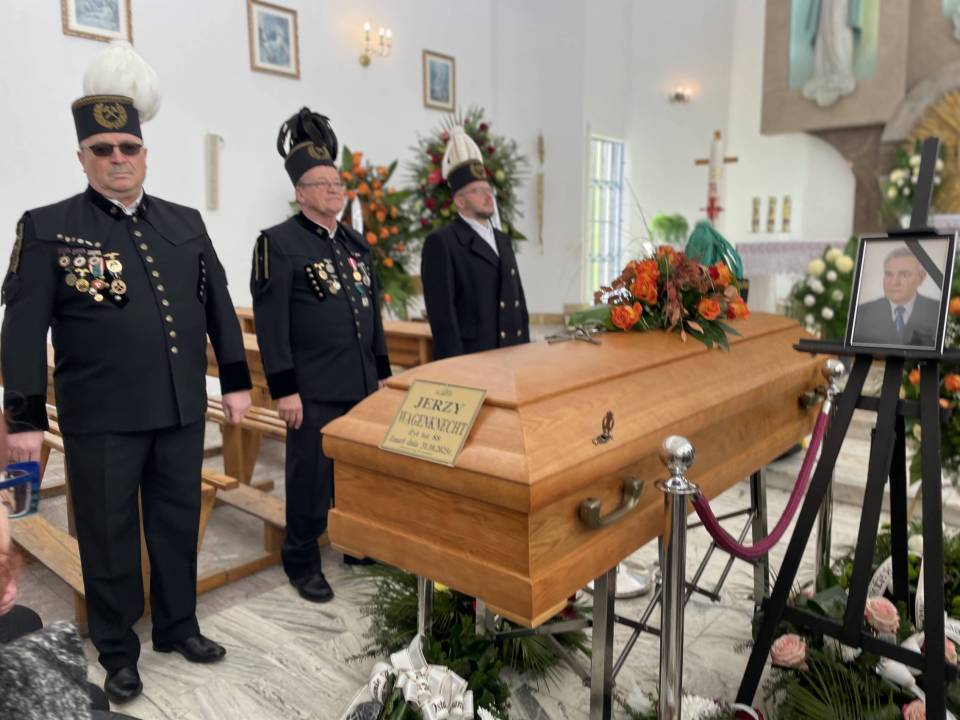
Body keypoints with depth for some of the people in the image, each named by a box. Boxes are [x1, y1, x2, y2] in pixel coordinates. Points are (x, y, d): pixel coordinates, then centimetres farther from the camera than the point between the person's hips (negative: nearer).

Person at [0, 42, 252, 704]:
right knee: (109, 535, 10)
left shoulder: (185, 223, 8)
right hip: (101, 419, -3)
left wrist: (236, 381, 6)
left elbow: (218, 305, 10)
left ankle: (178, 627, 36)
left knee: (178, 522, 16)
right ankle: (118, 651, 30)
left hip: (183, 411, 4)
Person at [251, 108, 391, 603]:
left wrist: (382, 373, 15)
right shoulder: (278, 243, -8)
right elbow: (270, 323, -12)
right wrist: (283, 389, -15)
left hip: (363, 385, 6)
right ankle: (301, 560, 23)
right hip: (313, 391, -6)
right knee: (311, 477, 5)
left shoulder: (355, 243, 13)